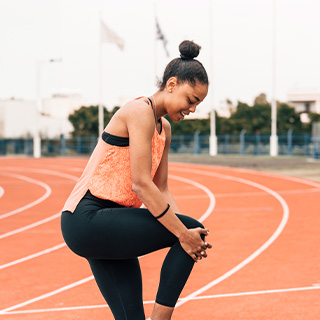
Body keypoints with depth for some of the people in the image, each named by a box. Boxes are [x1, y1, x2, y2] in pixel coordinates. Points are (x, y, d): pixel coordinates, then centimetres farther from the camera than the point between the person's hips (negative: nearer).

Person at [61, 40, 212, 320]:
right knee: (193, 229, -14)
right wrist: (183, 233, -20)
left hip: (106, 227, 10)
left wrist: (186, 231, -5)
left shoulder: (164, 128, 16)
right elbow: (141, 184, -21)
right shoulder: (141, 111, -14)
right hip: (87, 220, -10)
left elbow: (161, 189, 12)